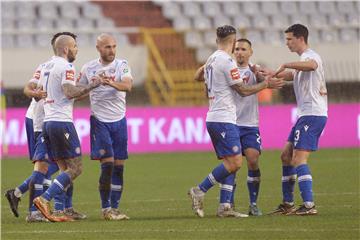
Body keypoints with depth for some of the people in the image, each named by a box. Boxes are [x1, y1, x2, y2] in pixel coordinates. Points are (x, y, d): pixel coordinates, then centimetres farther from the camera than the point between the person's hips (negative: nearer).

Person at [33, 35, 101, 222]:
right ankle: (44, 200, -16)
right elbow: (70, 92, -20)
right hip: (62, 121, -9)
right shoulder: (66, 67, -9)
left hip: (47, 121, 9)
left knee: (65, 169, 10)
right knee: (75, 168, -6)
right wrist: (91, 87, -8)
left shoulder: (46, 67, 17)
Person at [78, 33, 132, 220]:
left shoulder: (122, 65, 1)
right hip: (99, 121, -2)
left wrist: (111, 83, -36)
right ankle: (105, 209, -4)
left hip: (119, 120, 2)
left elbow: (128, 85, -19)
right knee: (107, 164, -12)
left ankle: (114, 209, 11)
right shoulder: (89, 68, 3)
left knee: (119, 167, 3)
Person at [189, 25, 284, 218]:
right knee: (235, 162, -12)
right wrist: (266, 84, 1)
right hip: (224, 119, -10)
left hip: (213, 118, 10)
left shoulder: (211, 60, 15)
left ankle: (225, 206, 2)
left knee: (229, 163, 8)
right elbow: (243, 91, -10)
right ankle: (199, 191, -11)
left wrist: (236, 83, 33)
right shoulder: (226, 61, -13)